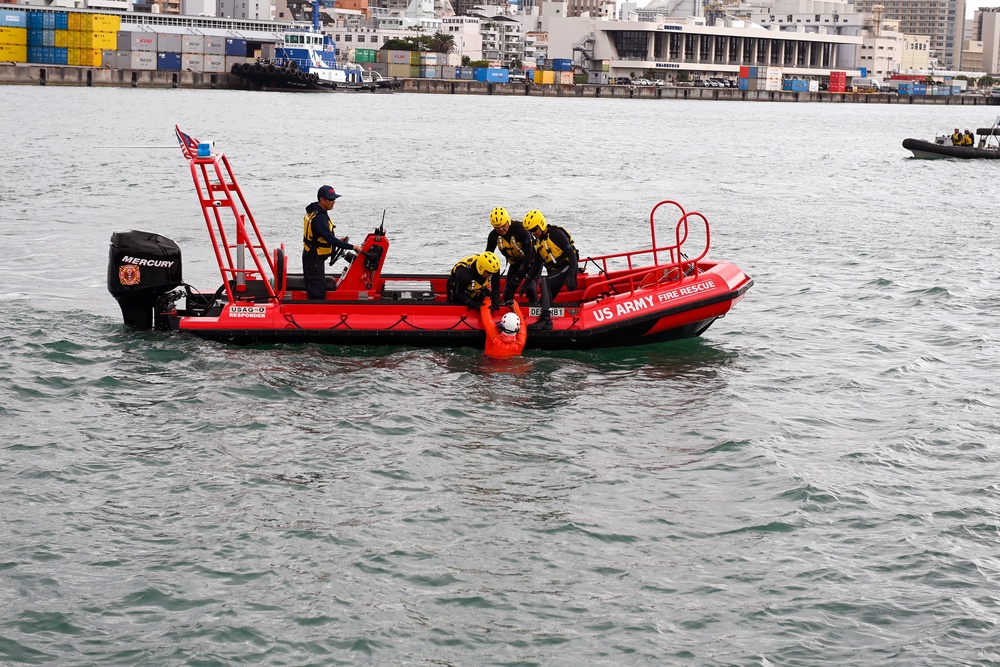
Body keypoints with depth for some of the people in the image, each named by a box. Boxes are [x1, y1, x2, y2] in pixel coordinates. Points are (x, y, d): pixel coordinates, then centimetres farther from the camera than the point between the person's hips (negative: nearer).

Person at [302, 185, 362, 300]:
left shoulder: (315, 212, 9)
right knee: (317, 293, -10)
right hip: (314, 259, -11)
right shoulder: (319, 218, -24)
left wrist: (337, 241, 9)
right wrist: (351, 247, -25)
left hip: (313, 257, 11)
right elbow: (330, 239, -29)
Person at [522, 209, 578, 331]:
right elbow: (536, 264, 17)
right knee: (546, 301, 1)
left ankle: (546, 319, -29)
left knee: (544, 283, -26)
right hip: (554, 271, 9)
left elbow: (572, 254, -19)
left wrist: (571, 276, -27)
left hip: (566, 268, -9)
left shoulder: (556, 234, -15)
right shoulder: (538, 241, 11)